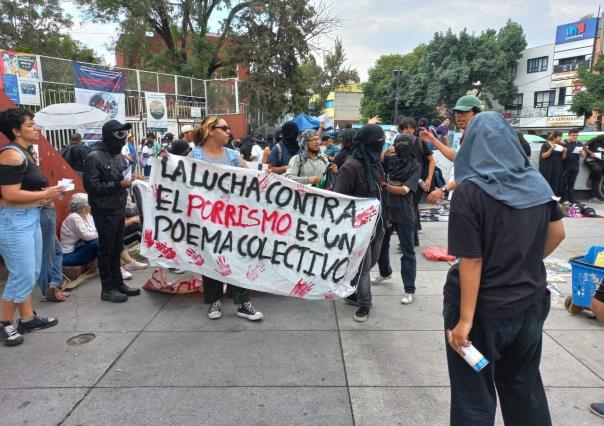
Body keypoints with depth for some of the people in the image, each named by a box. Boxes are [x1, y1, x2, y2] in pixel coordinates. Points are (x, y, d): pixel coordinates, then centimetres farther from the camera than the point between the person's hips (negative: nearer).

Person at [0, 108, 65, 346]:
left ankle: (28, 319, 28)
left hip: (29, 218, 10)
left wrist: (43, 196, 3)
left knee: (31, 273, 16)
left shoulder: (22, 153, 13)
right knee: (22, 276, -3)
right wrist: (45, 194, -14)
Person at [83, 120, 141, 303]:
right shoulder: (94, 157, -13)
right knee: (106, 250, 2)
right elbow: (92, 187, -19)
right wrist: (118, 184, -22)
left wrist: (129, 180, 2)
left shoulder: (118, 154, 11)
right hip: (104, 212, -7)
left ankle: (118, 283, 26)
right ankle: (107, 289, 13)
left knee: (117, 249, 15)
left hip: (119, 209, 8)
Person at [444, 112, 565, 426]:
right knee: (524, 385, 26)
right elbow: (557, 233, 10)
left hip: (485, 309, -6)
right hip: (530, 303, 6)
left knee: (475, 394, 12)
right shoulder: (537, 182, -1)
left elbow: (472, 260, -22)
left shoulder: (470, 191, -19)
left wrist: (465, 319, -18)